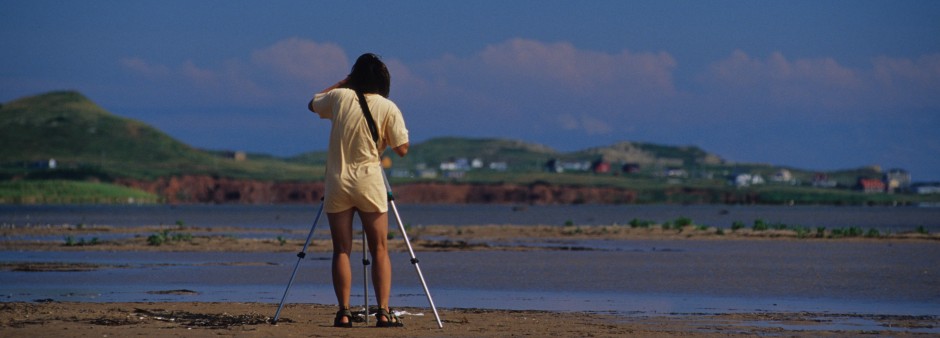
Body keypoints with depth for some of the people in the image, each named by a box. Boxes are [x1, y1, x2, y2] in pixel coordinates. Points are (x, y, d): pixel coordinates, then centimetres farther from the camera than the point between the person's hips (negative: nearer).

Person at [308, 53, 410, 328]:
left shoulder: (339, 97, 0)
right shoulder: (388, 108, -4)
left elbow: (312, 104, 21)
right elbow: (402, 149, -3)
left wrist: (342, 83, 26)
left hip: (337, 184, 1)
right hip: (369, 184, -1)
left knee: (341, 250, 4)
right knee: (379, 250, 4)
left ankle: (344, 312, -3)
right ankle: (383, 312, -5)